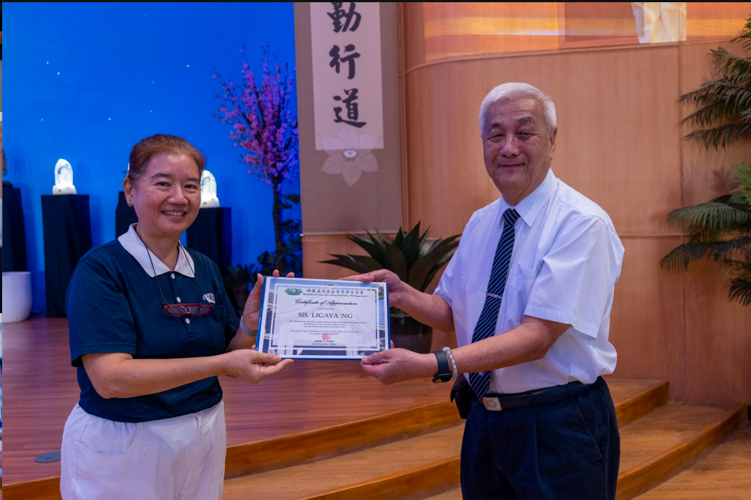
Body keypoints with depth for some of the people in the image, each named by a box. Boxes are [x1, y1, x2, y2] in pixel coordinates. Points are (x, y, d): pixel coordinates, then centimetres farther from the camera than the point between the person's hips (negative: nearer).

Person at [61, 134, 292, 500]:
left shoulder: (206, 270, 4)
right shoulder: (99, 270, -15)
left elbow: (227, 359, 10)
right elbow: (110, 378, -25)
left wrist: (249, 325, -12)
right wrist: (223, 363, -31)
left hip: (205, 438, 6)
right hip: (123, 448, -6)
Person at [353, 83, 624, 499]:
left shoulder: (583, 224, -17)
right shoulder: (480, 224, 7)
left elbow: (537, 336, -24)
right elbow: (452, 311, 15)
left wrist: (430, 364, -32)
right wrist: (402, 294, -5)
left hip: (559, 430, -6)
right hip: (484, 420, 6)